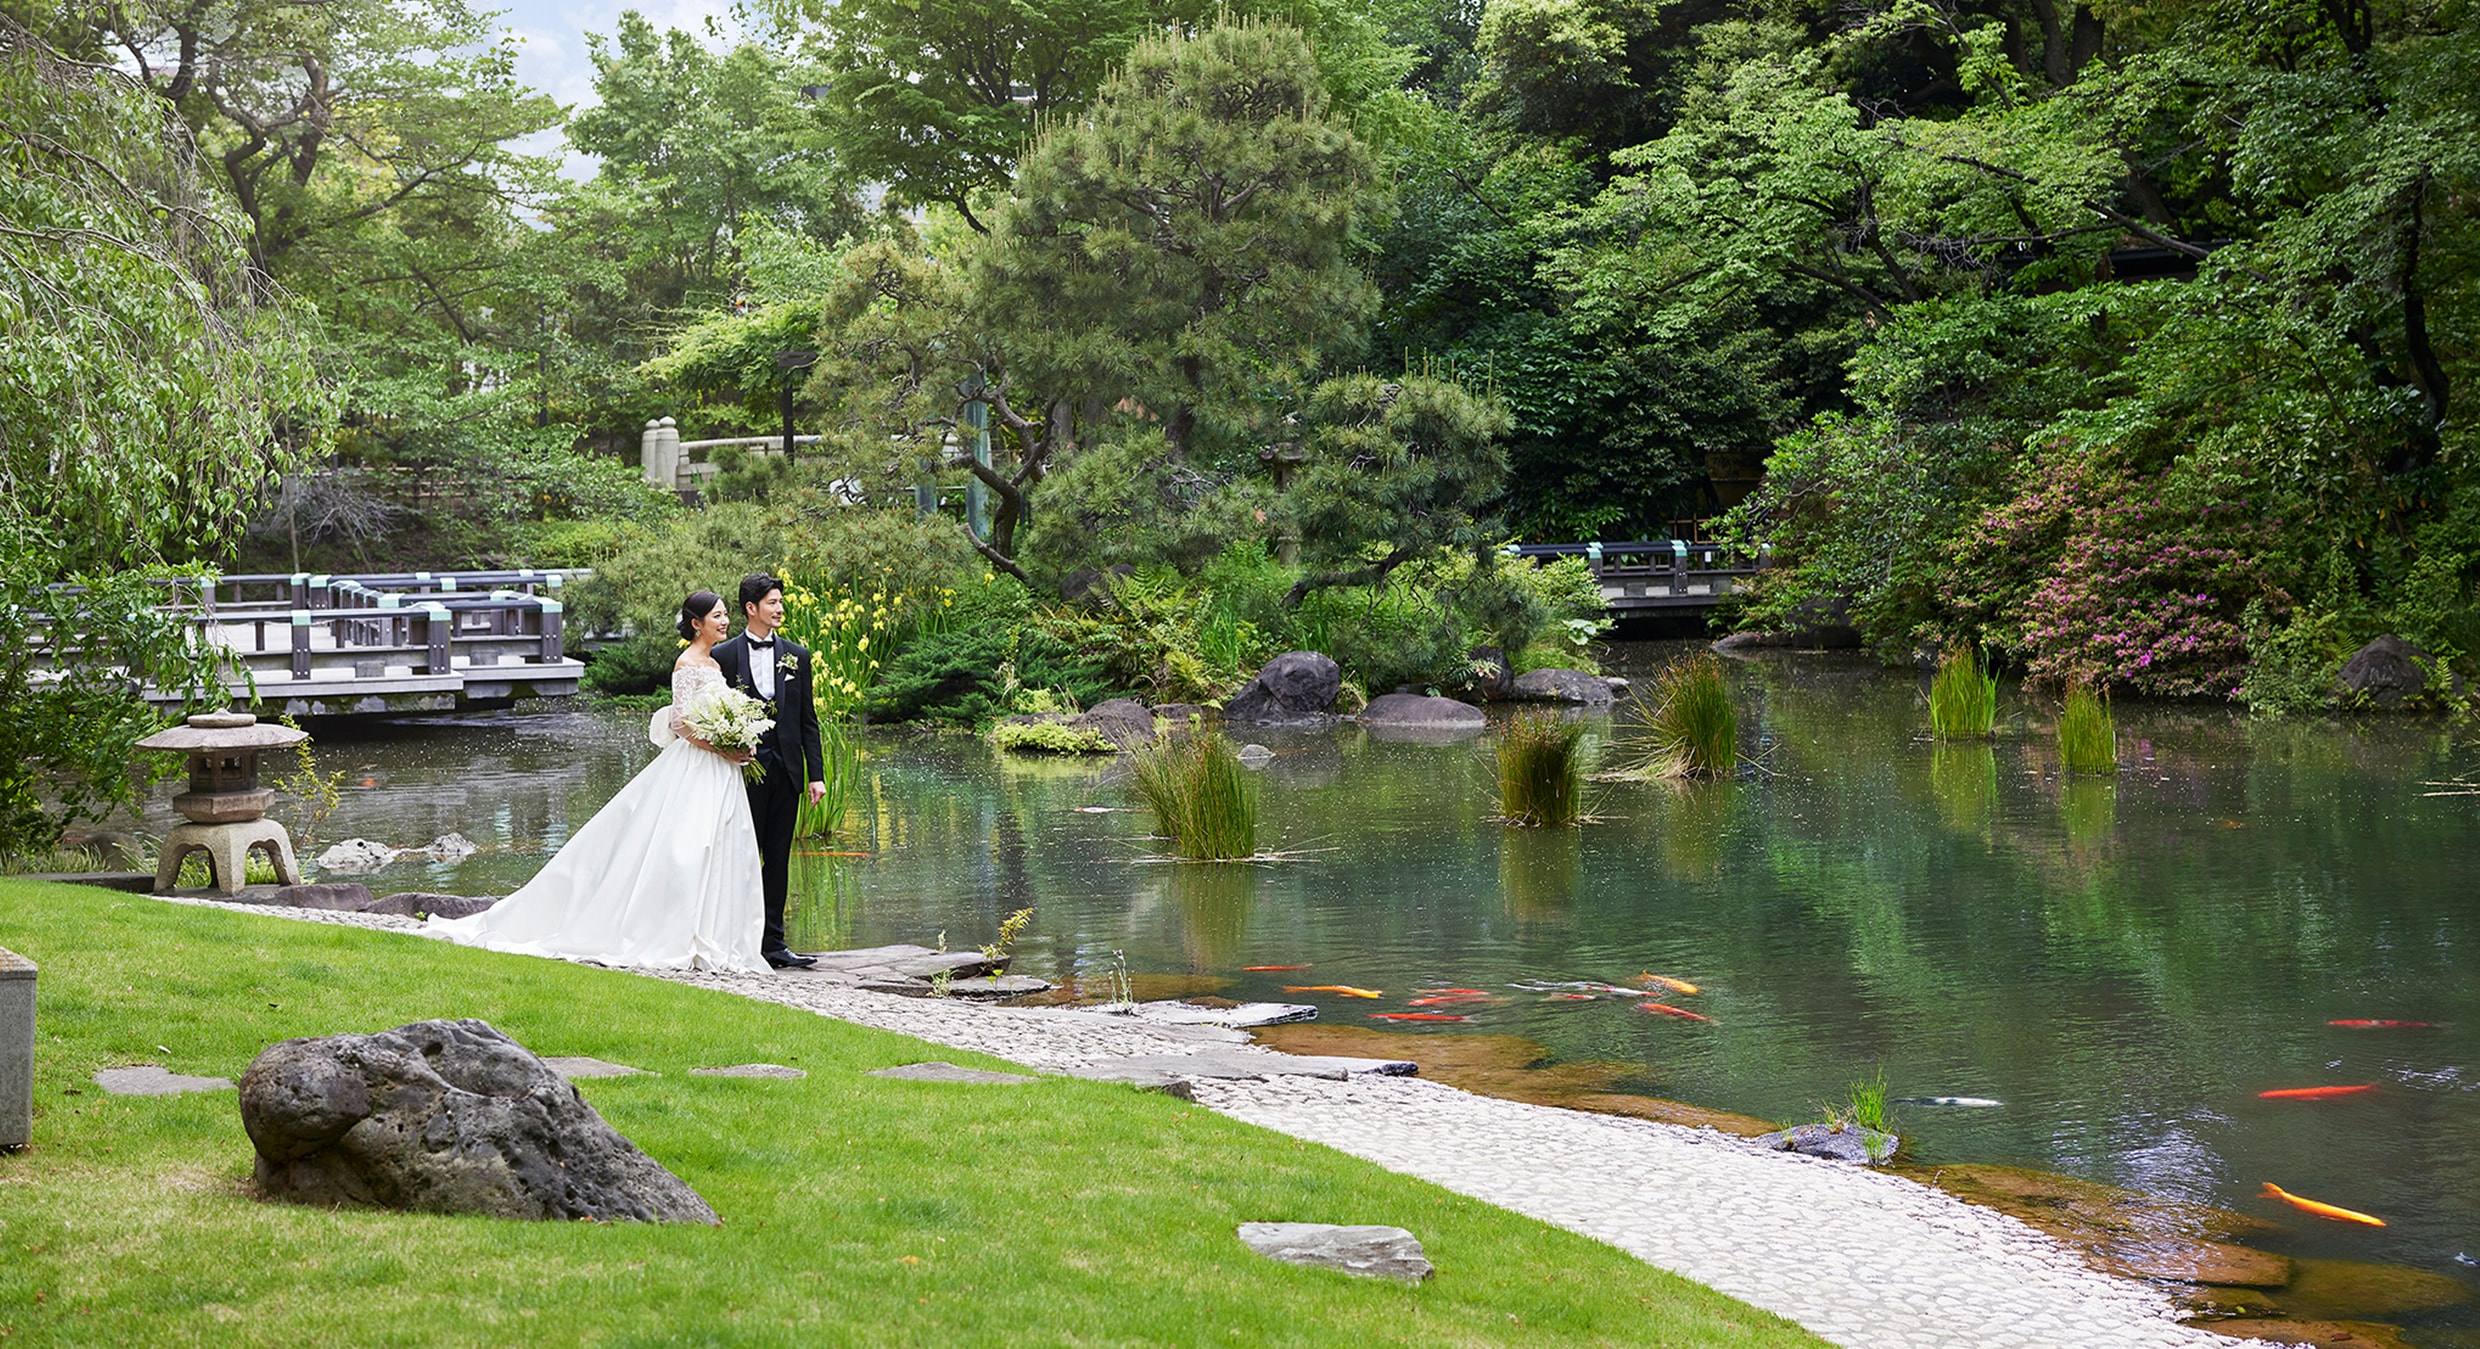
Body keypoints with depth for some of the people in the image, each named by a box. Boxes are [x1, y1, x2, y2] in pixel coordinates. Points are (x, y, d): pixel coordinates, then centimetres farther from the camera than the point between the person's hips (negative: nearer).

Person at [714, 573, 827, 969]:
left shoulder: (797, 655, 9)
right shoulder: (724, 656, -1)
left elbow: (808, 720, 10)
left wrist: (816, 774, 4)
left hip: (785, 771, 3)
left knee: (778, 860, 7)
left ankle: (773, 943, 11)